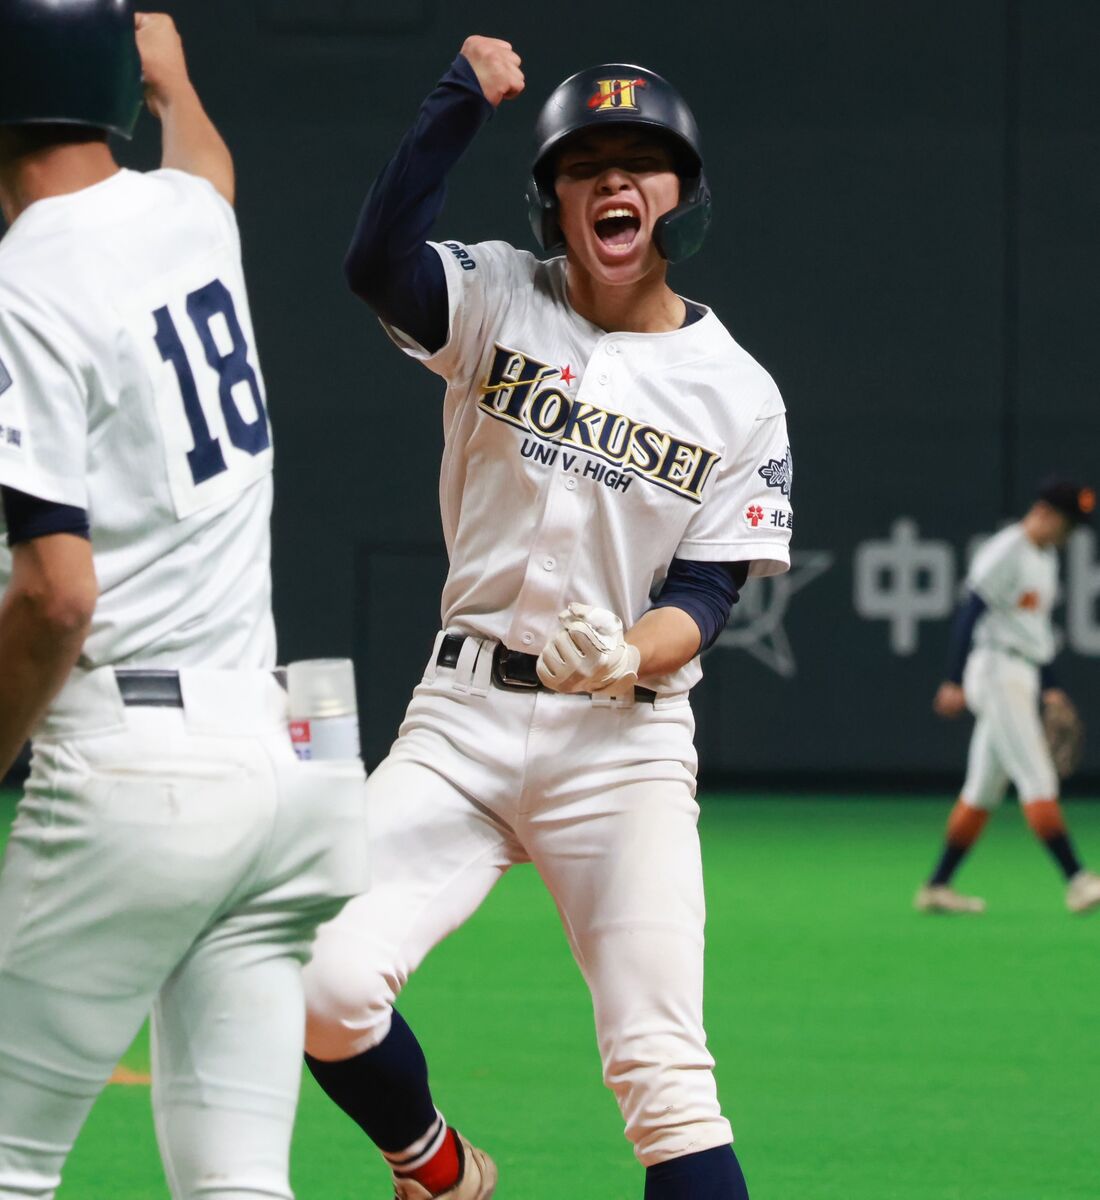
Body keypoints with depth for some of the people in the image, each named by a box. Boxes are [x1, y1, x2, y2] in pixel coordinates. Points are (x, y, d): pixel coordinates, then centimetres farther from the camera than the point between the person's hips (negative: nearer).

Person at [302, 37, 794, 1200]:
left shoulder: (740, 395, 2)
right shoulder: (499, 303, 3)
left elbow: (706, 594, -2)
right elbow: (377, 259, -18)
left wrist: (628, 654, -23)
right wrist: (464, 95, -20)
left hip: (626, 743, -1)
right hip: (463, 718, 1)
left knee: (664, 1079, -12)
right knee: (326, 986, -16)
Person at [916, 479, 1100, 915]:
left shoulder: (1046, 557, 18)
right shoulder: (1005, 553, -12)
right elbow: (970, 614, -17)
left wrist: (1050, 688, 21)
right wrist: (955, 683, -22)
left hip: (1022, 679, 10)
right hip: (996, 669, -10)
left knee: (983, 792, 10)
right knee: (1038, 781, -14)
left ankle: (936, 887, 14)